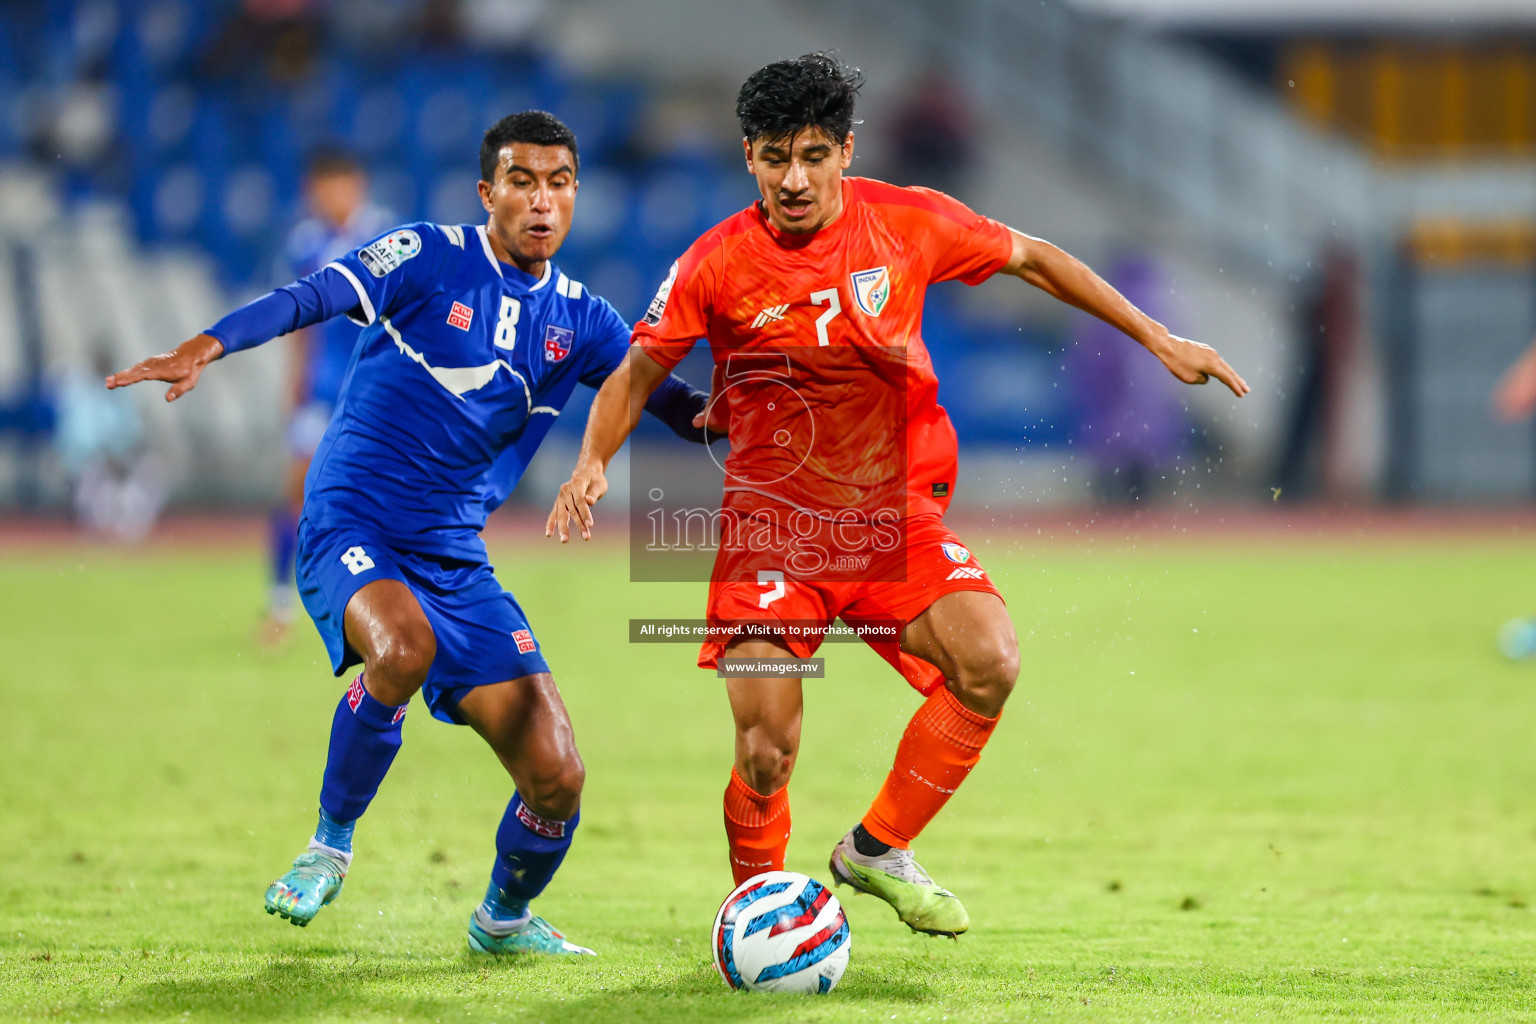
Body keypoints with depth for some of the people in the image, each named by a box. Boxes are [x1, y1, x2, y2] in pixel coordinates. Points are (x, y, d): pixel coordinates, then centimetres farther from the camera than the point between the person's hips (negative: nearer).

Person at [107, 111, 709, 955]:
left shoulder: (578, 320, 10)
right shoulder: (430, 258, -4)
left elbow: (676, 404, 14)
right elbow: (314, 297, -17)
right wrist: (208, 346, -34)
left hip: (455, 560, 5)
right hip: (350, 528, -5)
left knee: (556, 779, -5)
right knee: (403, 648, -39)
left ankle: (504, 918, 28)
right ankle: (330, 843, -14)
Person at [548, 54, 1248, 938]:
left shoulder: (908, 223, -7)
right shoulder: (718, 265, -10)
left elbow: (1033, 259, 7)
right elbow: (639, 373, 2)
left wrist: (1160, 341, 7)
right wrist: (594, 463, -16)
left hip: (894, 516, 2)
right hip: (771, 525, -2)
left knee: (991, 663, -23)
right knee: (766, 749, -13)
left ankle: (878, 848, -1)